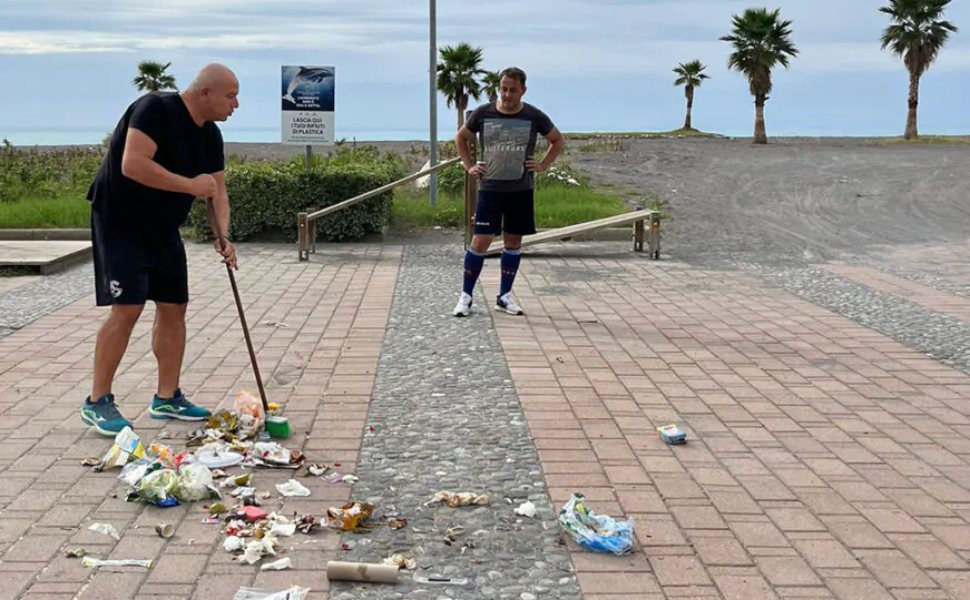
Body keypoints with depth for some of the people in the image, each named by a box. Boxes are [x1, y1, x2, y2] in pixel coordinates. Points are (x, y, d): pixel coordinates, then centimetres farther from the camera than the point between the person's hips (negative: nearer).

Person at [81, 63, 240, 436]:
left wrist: (222, 237, -11)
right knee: (127, 309, -14)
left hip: (163, 231, 9)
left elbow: (217, 191, 6)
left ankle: (167, 398, 19)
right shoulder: (155, 109, -21)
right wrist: (190, 185, -28)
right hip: (119, 223, -9)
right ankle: (97, 402, -3)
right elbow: (133, 165, -33)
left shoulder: (210, 135, 4)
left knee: (174, 308, 8)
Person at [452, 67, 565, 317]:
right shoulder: (483, 114, -2)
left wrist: (542, 165, 3)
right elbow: (461, 138, 15)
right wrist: (469, 166, 5)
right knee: (480, 240, -6)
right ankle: (466, 296, 4)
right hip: (490, 188, -1)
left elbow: (558, 141, 14)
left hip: (521, 190, 1)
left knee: (513, 241, 7)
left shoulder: (534, 117, -1)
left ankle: (505, 296, 19)